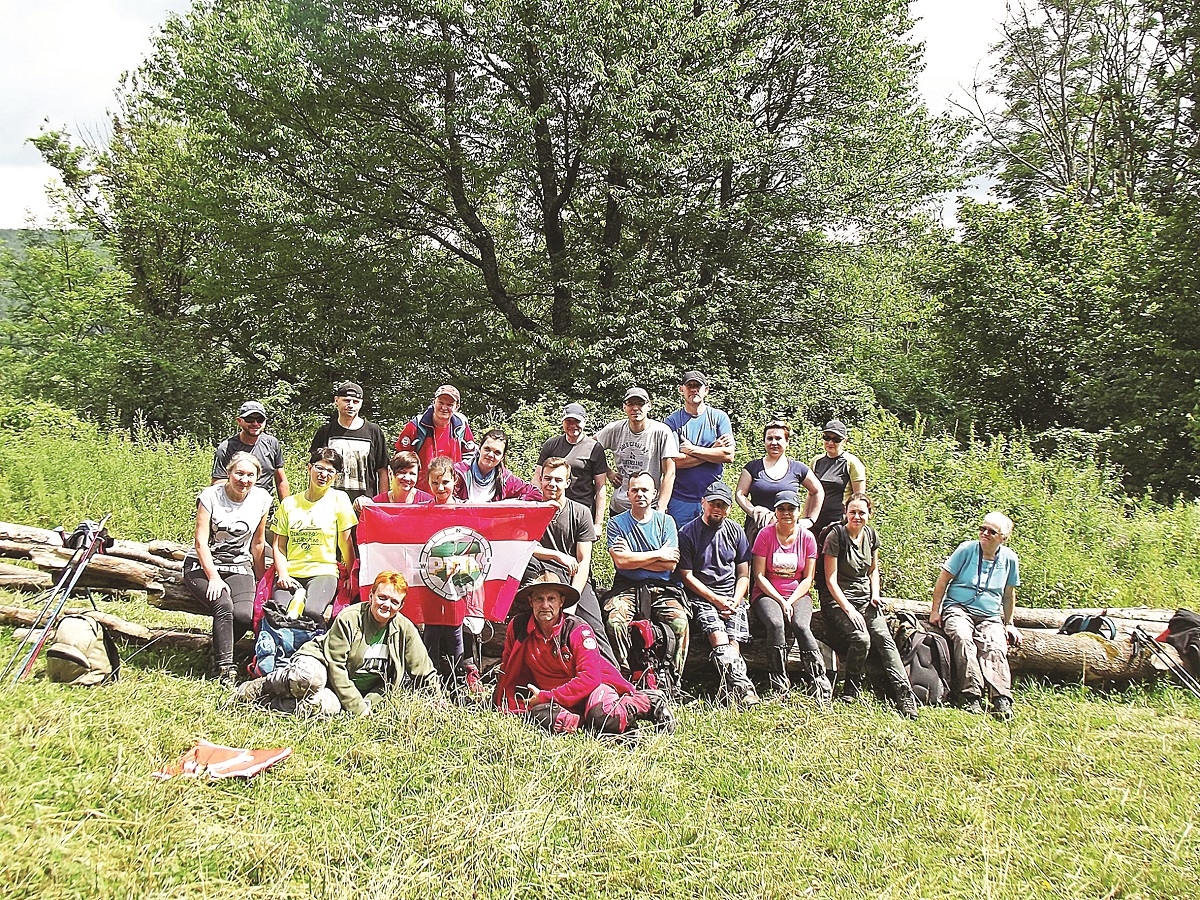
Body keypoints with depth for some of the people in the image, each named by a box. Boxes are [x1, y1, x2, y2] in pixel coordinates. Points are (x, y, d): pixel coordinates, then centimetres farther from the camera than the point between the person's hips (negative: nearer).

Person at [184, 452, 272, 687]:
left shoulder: (261, 499, 1)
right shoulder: (210, 496, -8)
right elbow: (201, 541, -12)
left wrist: (261, 582, 11)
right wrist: (213, 577, -21)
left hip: (239, 566, 3)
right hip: (203, 566, -2)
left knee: (244, 614, -24)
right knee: (223, 604, -31)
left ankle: (220, 648, 5)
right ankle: (224, 667, -21)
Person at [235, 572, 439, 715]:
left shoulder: (405, 629, -4)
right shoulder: (348, 618, -15)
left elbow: (424, 671, 1)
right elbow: (335, 665, -17)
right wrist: (357, 707, -21)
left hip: (353, 691, 3)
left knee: (329, 707, -34)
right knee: (310, 677, -40)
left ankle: (269, 703, -18)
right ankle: (258, 688, -11)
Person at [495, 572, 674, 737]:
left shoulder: (578, 630, -14)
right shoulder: (517, 627, -3)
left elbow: (590, 677, -22)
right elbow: (509, 674, 12)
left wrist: (545, 697, -24)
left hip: (595, 685, -3)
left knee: (603, 719, -36)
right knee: (536, 714, -33)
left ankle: (648, 703, -8)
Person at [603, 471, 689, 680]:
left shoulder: (666, 521, 11)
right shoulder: (616, 523, 8)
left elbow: (670, 564, -1)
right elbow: (621, 561, -8)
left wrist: (633, 558, -4)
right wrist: (658, 554, -4)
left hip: (661, 588, 1)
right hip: (627, 588, -1)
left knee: (680, 622, -28)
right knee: (614, 621, -31)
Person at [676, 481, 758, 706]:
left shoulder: (736, 531, 13)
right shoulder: (687, 533, 1)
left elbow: (743, 574, 13)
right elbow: (686, 575, -2)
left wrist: (735, 601, -5)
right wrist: (716, 599, -10)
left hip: (733, 595, 4)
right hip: (701, 595, -3)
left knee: (734, 639, -23)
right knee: (716, 632, -30)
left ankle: (730, 688, -31)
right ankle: (741, 683, -42)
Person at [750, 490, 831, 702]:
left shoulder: (807, 537, 4)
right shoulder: (765, 535, -1)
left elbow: (808, 579, 3)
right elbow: (759, 576, -4)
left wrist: (790, 602, -11)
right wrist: (781, 602, -14)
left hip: (798, 595, 1)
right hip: (768, 594, -1)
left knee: (801, 625, -31)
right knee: (776, 623, -34)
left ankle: (819, 681, -26)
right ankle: (780, 684, -29)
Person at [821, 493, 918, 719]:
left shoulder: (871, 535, 8)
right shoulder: (836, 536, -10)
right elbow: (831, 579, -12)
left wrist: (875, 595, 5)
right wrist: (849, 609, -20)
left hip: (866, 599, 5)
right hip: (839, 601, -5)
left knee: (884, 638, -19)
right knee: (861, 638, -29)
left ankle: (905, 695, -24)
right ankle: (851, 691, -10)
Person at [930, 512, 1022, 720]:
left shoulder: (1009, 559, 7)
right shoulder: (967, 549, -2)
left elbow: (1009, 595, 20)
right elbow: (943, 580, 3)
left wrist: (1009, 624, 20)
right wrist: (935, 611, 1)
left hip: (990, 616, 2)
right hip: (958, 608, -2)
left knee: (995, 646, -30)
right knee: (963, 637, -35)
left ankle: (1001, 700, -43)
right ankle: (971, 696, -42)